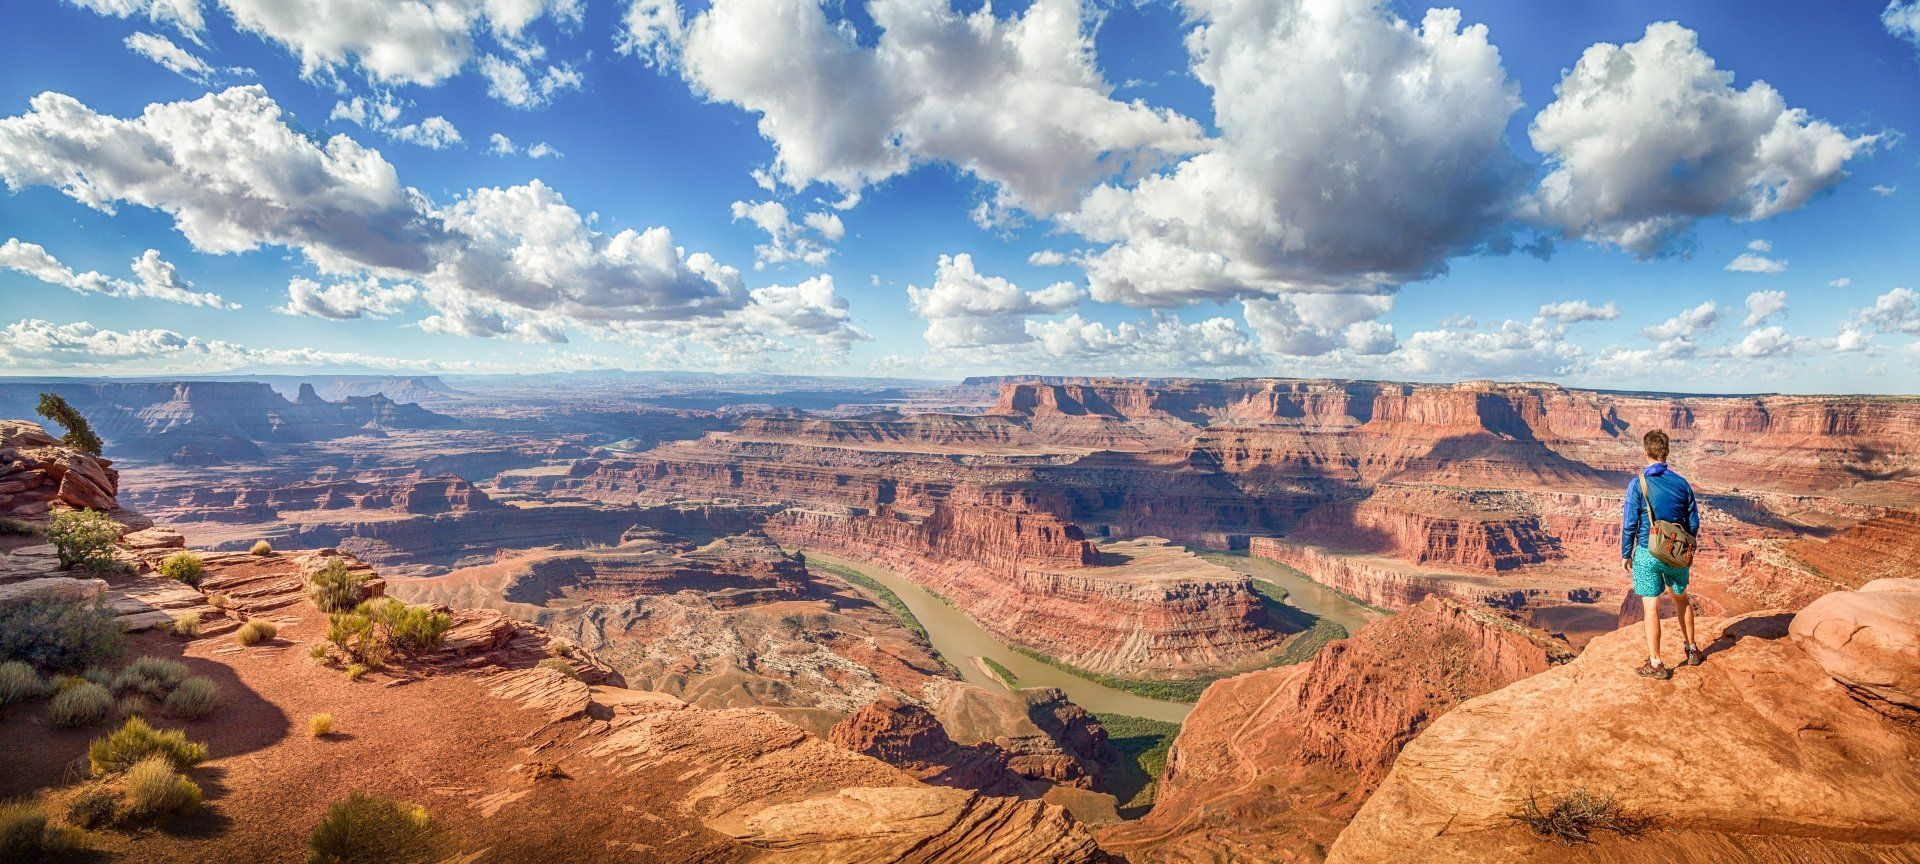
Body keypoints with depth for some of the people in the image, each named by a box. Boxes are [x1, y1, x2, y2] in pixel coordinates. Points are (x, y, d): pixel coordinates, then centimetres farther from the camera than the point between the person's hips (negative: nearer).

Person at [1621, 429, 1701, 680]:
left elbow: (1629, 523, -11)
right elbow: (1694, 523, 7)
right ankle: (1692, 650, 39)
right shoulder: (1682, 483, -1)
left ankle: (1656, 664, 9)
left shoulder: (1637, 483, -13)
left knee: (1651, 607, 2)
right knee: (1681, 599, 25)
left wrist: (1625, 555, 0)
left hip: (1647, 554, -4)